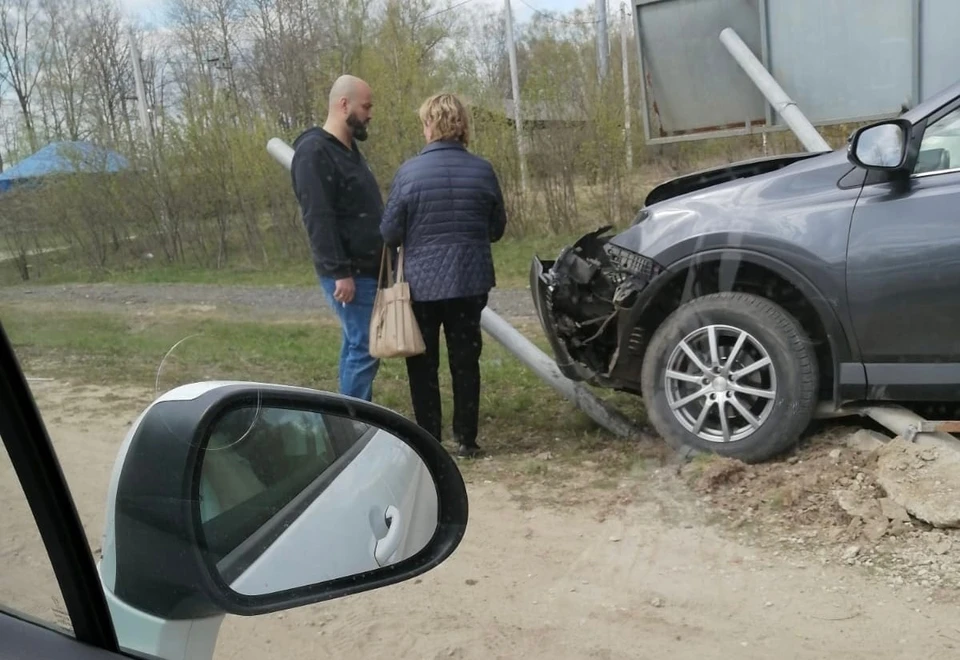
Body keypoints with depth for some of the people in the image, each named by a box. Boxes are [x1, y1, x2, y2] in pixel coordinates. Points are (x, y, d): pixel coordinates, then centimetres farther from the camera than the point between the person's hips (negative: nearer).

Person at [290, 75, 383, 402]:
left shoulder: (349, 149, 16)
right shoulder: (314, 151, -15)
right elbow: (318, 218, -21)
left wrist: (384, 259, 20)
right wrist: (339, 271, -24)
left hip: (366, 268, 10)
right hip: (348, 272, -10)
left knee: (356, 345, 14)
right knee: (364, 348, -8)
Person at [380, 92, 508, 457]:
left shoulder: (409, 171, -10)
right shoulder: (482, 170, 0)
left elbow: (389, 233, -8)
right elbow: (497, 228, 8)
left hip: (421, 283, -3)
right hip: (470, 281, 3)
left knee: (423, 365, 9)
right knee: (465, 361, 11)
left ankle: (429, 442, 13)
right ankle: (466, 439, 17)